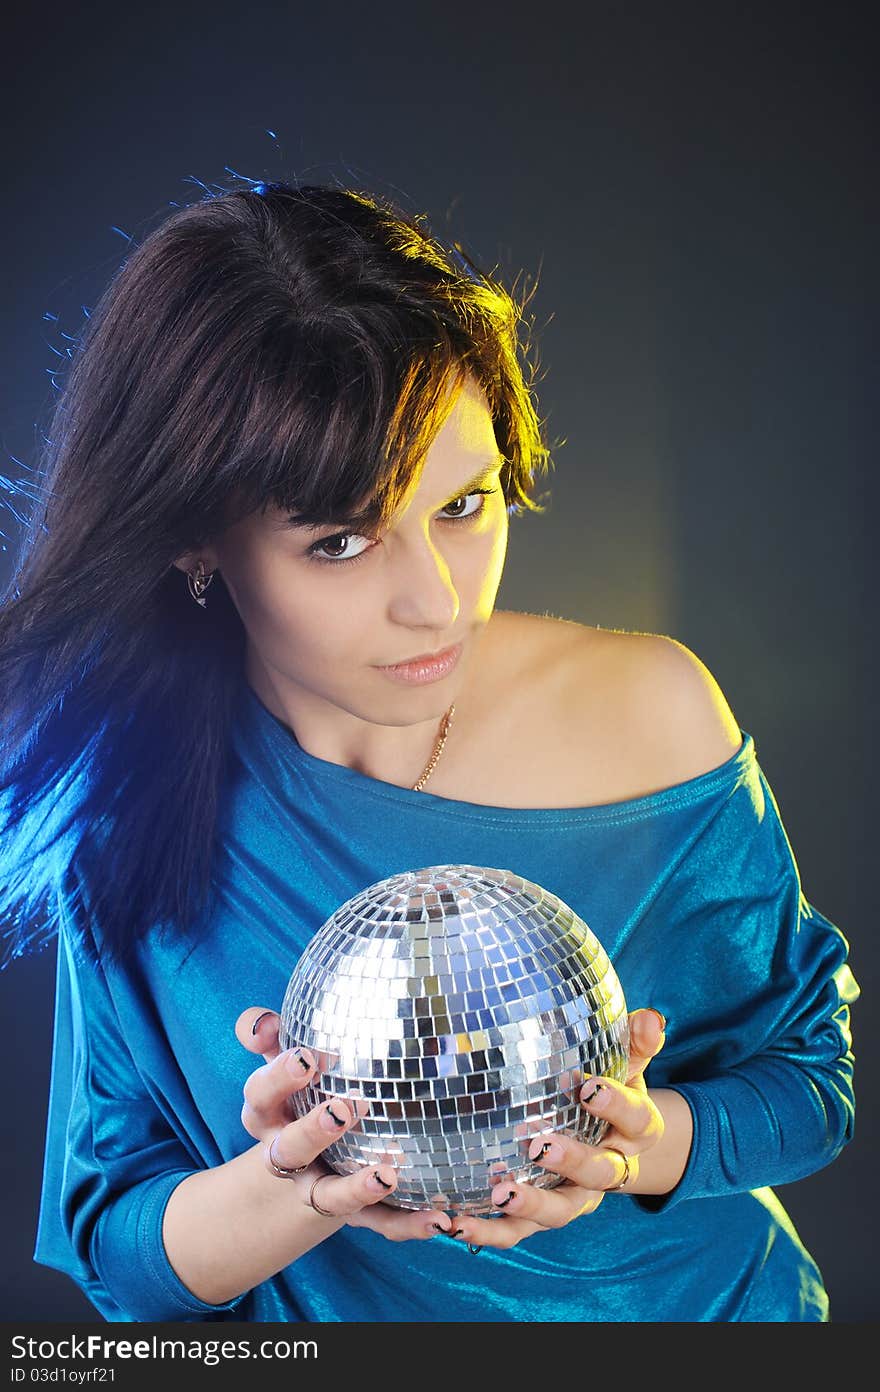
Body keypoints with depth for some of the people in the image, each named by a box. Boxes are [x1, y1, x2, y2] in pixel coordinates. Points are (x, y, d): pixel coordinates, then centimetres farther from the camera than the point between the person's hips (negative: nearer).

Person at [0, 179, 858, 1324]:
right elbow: (113, 1252, -6)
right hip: (316, 1317, 0)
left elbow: (810, 1074, -2)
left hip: (697, 1300, 0)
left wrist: (642, 1145, -22)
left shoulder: (651, 713, -11)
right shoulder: (125, 801, -10)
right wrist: (301, 1191, -25)